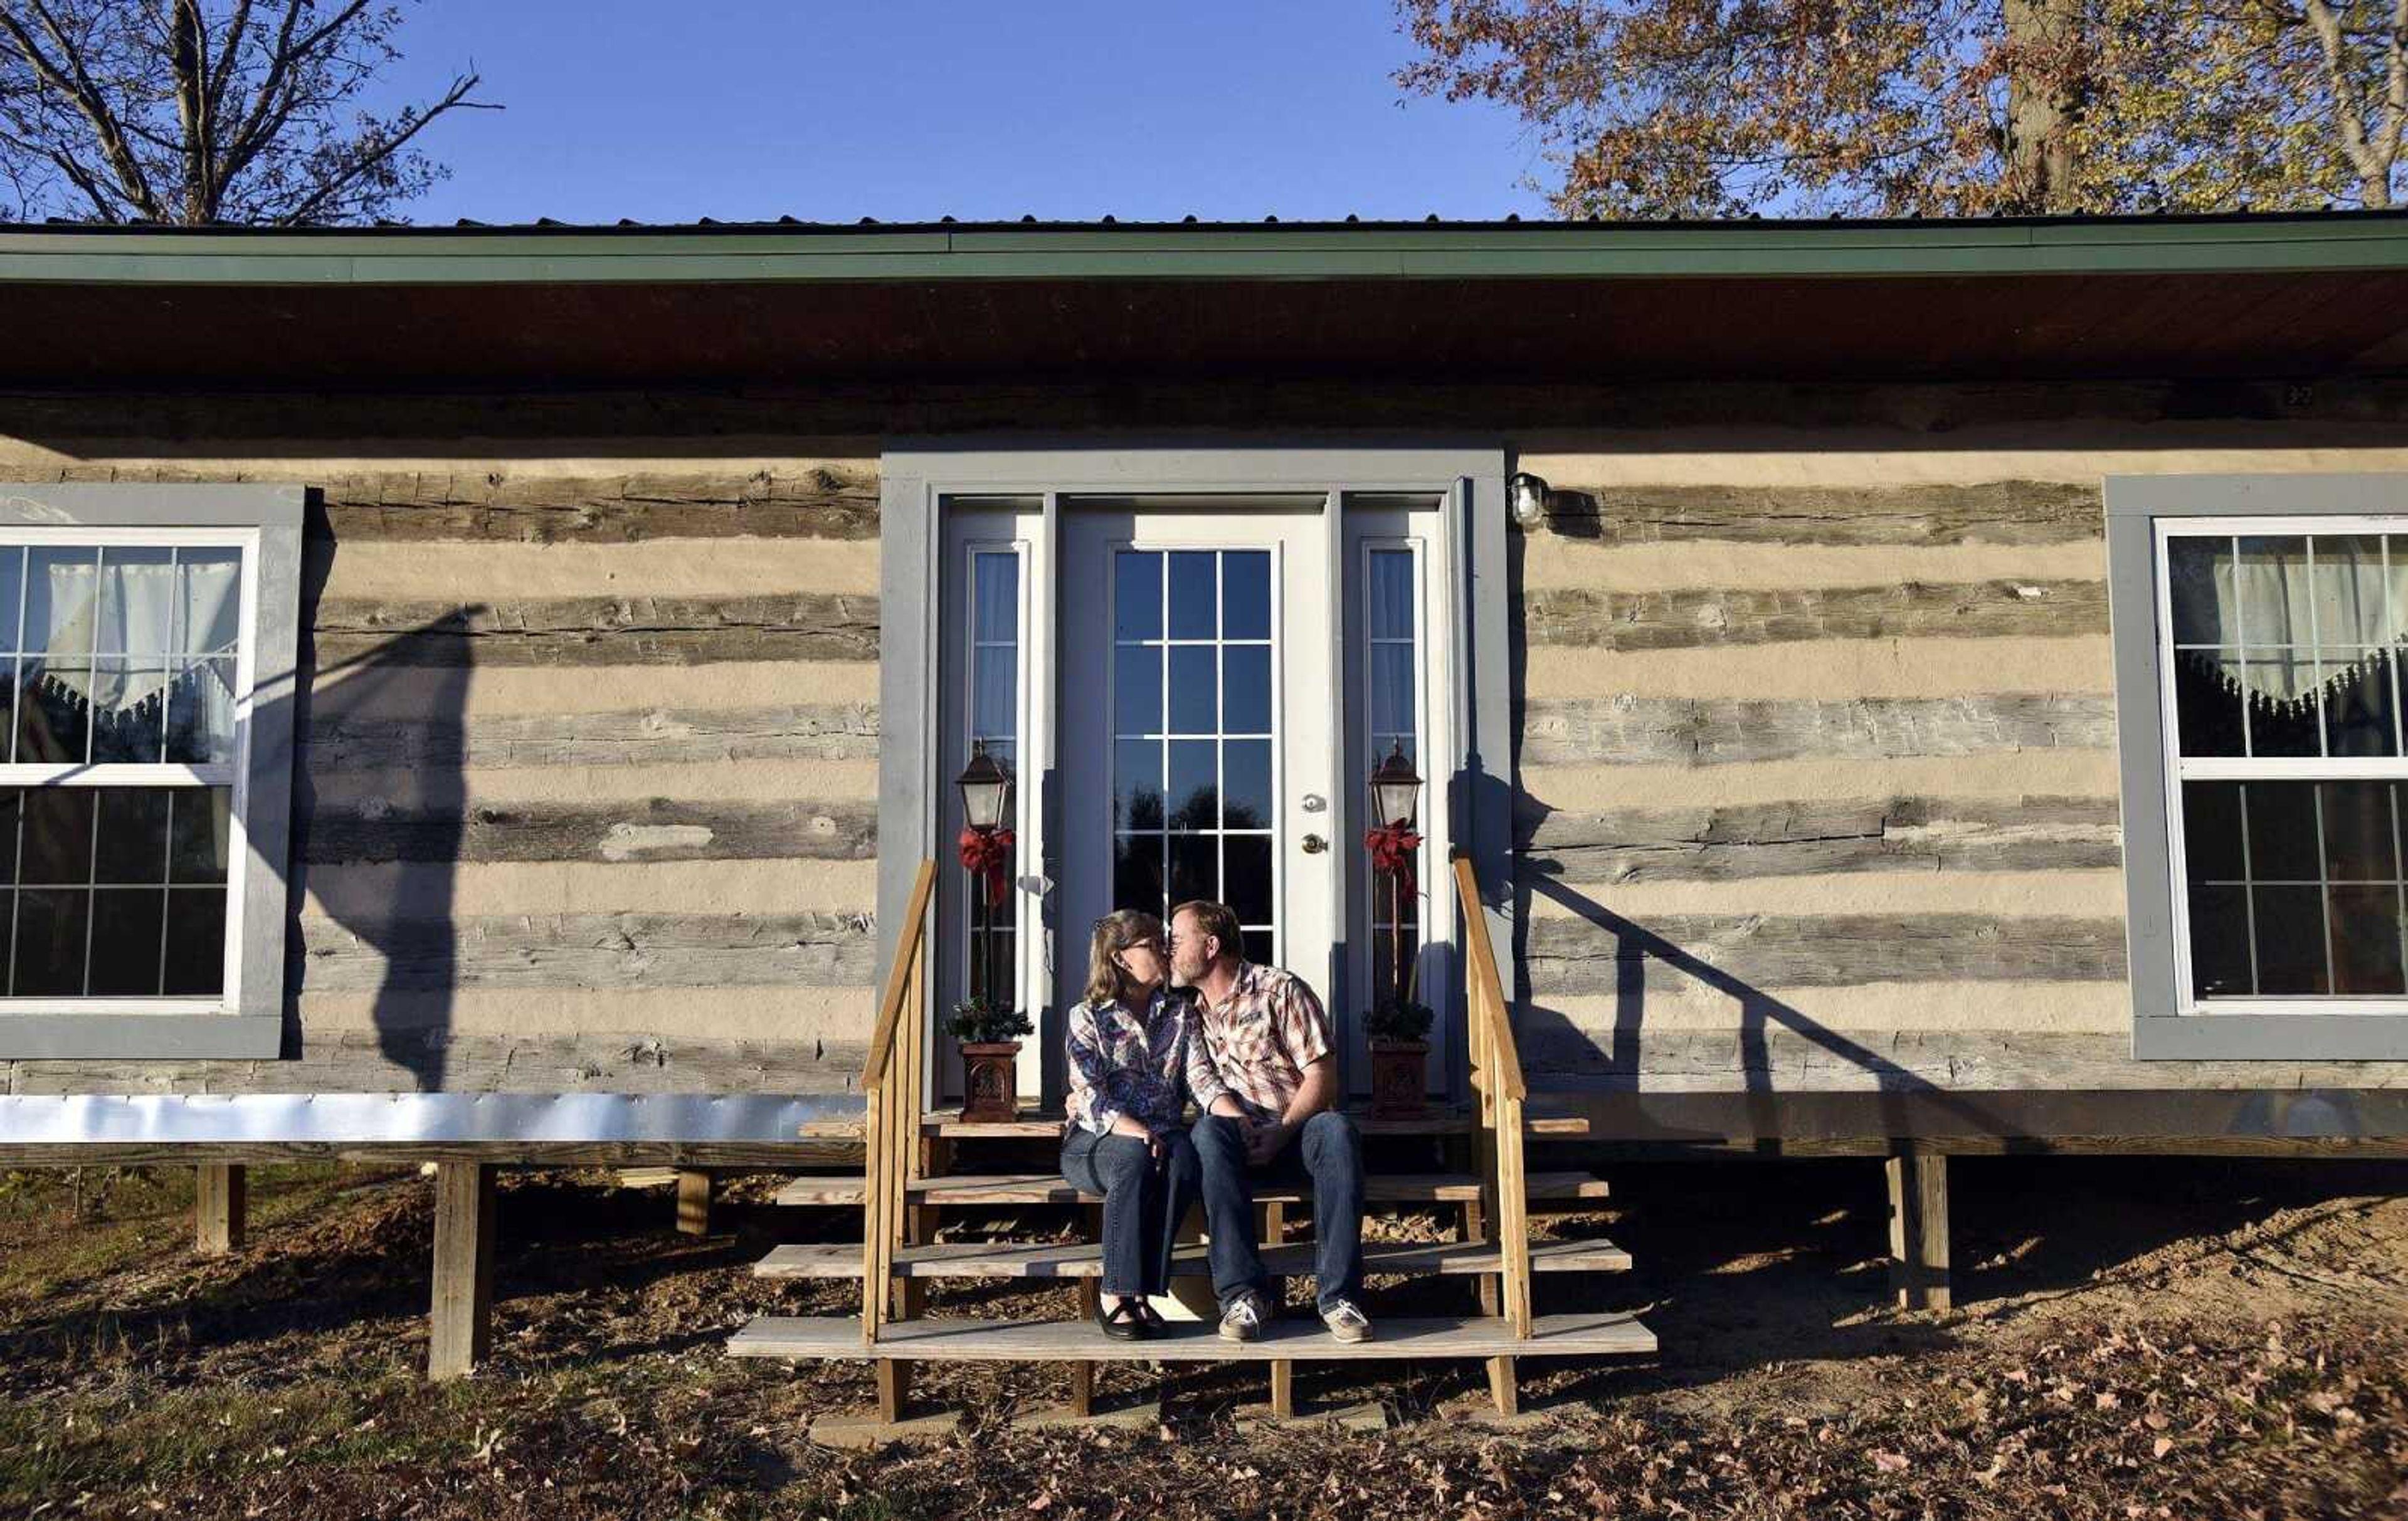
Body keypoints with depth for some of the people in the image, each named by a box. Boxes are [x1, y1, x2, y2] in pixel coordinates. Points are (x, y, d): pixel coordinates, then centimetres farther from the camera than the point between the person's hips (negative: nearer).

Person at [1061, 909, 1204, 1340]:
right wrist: (1139, 1133, -25)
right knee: (1135, 1160, -37)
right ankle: (1115, 1294, -31)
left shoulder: (1178, 1013, 16)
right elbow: (1091, 1097, -9)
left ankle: (1143, 1290, -29)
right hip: (1094, 1141, -3)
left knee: (1184, 1159, -32)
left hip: (1161, 1133, 3)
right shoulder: (1088, 1017, 2)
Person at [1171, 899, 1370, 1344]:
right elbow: (1201, 1078, -2)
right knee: (1209, 1131, -33)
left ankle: (1338, 1294, -37)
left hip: (1299, 1128, -2)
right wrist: (1240, 1124, -21)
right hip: (1241, 1131, 2)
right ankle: (1243, 1293, -36)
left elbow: (1321, 1074, -7)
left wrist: (1282, 1131, -20)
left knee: (1336, 1129, -36)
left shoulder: (1279, 989, -1)